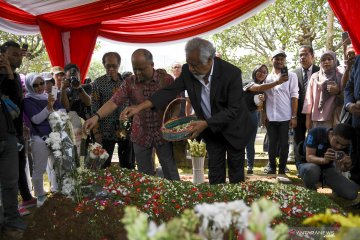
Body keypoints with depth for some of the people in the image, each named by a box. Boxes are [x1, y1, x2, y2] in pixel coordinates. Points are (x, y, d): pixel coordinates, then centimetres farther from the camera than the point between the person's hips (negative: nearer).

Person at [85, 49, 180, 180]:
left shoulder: (167, 79, -7)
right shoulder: (130, 83, -4)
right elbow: (114, 101, -14)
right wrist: (96, 116, -30)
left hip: (163, 134, -2)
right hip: (140, 135, 2)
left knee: (171, 175, 6)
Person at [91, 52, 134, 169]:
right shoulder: (98, 83, -2)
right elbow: (94, 108, -4)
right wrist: (96, 132, -8)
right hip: (106, 132, -2)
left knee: (128, 166, 10)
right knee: (103, 166, 5)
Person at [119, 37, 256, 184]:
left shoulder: (232, 73, -28)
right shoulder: (188, 71, -16)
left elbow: (233, 109, -26)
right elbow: (170, 91, -14)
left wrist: (206, 124, -33)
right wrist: (141, 107, -25)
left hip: (233, 129, -3)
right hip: (211, 129, 3)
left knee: (236, 172, 11)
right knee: (215, 172, 10)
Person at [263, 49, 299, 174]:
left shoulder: (291, 76, 2)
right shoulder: (267, 77, 11)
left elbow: (294, 96, -3)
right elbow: (264, 97, 11)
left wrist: (294, 116, -9)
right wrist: (263, 115, 4)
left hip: (285, 117, -3)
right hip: (271, 117, 3)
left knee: (284, 144, 3)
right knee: (272, 143, 8)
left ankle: (282, 169, 11)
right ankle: (271, 167, 18)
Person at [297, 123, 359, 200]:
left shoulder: (344, 143, -11)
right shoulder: (316, 133, -25)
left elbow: (343, 169, -7)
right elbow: (309, 157, -26)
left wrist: (347, 165, -32)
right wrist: (323, 160, -47)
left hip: (327, 168, 3)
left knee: (351, 193, -18)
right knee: (312, 169, -41)